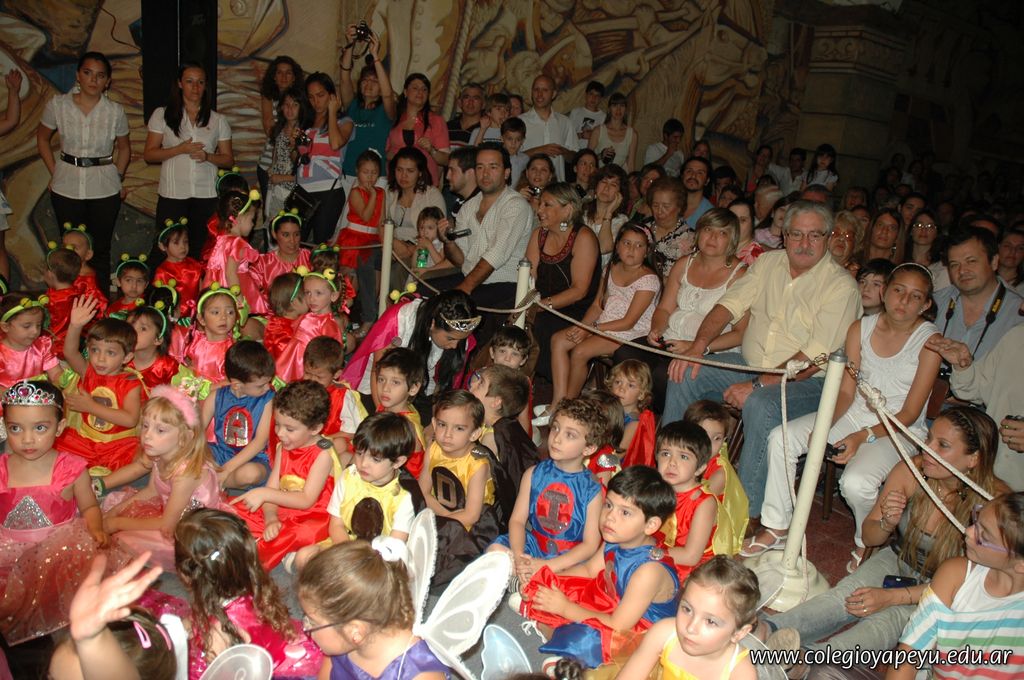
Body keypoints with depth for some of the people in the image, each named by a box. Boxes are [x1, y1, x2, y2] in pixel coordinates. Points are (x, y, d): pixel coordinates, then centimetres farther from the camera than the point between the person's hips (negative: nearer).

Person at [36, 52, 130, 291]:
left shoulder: (115, 111, -3)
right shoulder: (58, 105, -2)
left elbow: (124, 148, 12)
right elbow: (42, 138, 11)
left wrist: (118, 177, 3)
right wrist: (54, 172, 4)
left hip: (105, 190, -1)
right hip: (66, 188, 1)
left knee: (101, 250, 5)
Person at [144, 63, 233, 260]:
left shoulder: (218, 120, 10)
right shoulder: (162, 115, 6)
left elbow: (228, 159, 9)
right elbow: (148, 154, 2)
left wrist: (207, 156, -11)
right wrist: (180, 149, -11)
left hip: (206, 194, 1)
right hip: (172, 193, -1)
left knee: (199, 252, 3)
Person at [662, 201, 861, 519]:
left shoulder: (841, 286, -12)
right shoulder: (768, 262, 8)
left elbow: (816, 357, -20)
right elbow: (730, 303, 4)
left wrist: (757, 385, -26)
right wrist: (698, 344, -14)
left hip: (804, 382, -6)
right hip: (749, 363, 6)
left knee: (761, 405, -36)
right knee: (684, 374, -10)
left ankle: (749, 512, -24)